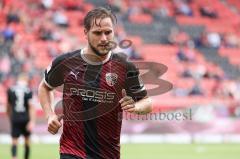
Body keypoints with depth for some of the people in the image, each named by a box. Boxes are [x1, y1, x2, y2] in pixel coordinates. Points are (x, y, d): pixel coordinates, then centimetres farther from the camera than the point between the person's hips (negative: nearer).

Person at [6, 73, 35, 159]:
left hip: (15, 119, 1)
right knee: (27, 141, 16)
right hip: (26, 119, -1)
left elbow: (8, 106, 12)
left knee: (14, 141, -1)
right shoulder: (28, 90, -4)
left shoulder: (11, 90, 2)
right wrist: (32, 121, -16)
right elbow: (31, 106, -13)